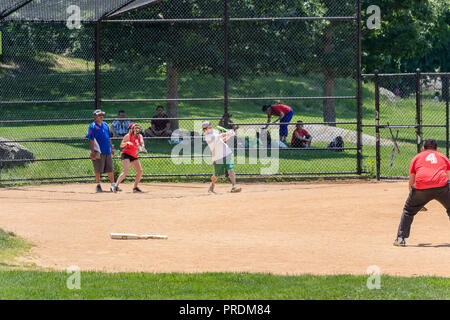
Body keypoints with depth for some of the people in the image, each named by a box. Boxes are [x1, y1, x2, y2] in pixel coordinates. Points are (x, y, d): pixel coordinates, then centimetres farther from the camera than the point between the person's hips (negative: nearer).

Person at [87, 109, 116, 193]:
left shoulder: (105, 125, 15)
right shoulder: (92, 126, -6)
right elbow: (91, 140, -11)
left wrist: (112, 148, 17)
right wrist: (92, 151, -18)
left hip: (108, 151, 6)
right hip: (99, 151, -6)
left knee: (110, 169, 6)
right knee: (98, 170, -1)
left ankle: (113, 185, 11)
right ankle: (98, 185, 9)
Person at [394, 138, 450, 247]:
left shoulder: (417, 157, 25)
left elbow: (411, 181, 23)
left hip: (421, 187, 0)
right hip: (441, 185, 0)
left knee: (408, 210, 16)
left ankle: (401, 238, 12)